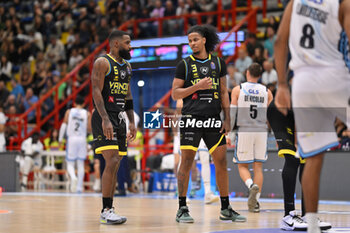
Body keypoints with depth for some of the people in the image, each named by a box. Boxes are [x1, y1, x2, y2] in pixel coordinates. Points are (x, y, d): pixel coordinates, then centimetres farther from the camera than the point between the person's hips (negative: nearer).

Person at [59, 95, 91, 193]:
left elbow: (64, 125, -4)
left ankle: (73, 178, -26)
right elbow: (89, 129, -3)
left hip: (71, 139, -1)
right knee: (81, 164, 8)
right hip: (82, 140, 1)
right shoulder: (87, 114, 2)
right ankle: (79, 187, 7)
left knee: (70, 163, 4)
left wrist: (60, 139, 2)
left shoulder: (69, 112, 2)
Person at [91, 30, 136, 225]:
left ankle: (108, 210, 13)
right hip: (104, 117, -8)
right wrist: (105, 120, -24)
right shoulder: (102, 63, -8)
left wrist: (132, 122, 14)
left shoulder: (127, 66, 17)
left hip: (120, 118, 8)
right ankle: (107, 211, -13)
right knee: (112, 161, -16)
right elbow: (96, 92, -15)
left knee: (115, 165, 8)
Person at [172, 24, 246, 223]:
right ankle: (182, 209, 2)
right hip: (192, 118, -3)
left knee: (222, 162, 5)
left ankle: (226, 209, 13)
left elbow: (224, 92, 13)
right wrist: (197, 86, -13)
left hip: (213, 118, 3)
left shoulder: (218, 63, 11)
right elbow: (175, 94, -1)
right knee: (187, 162, -5)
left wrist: (227, 119, 6)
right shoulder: (185, 64, 2)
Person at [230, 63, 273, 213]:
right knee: (258, 167, 7)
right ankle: (255, 202, 3)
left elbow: (232, 113, -3)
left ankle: (252, 186, -22)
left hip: (244, 131, -2)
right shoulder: (267, 92, 7)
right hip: (261, 132, 2)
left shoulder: (238, 90, 1)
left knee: (242, 166, 8)